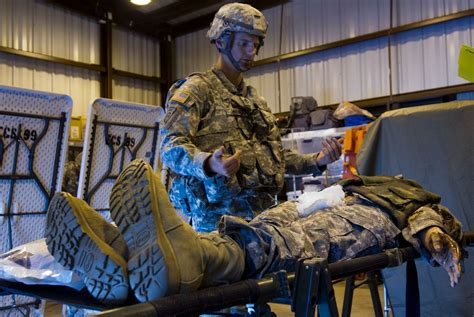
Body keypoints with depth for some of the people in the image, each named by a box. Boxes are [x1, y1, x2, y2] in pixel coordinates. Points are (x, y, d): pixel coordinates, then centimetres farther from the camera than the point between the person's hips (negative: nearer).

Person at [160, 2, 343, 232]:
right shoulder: (197, 89, -1)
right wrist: (208, 163, -34)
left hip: (263, 211, 7)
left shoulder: (255, 99, 23)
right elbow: (171, 148, -14)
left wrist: (316, 161, 11)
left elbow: (276, 155, 26)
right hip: (220, 213, -6)